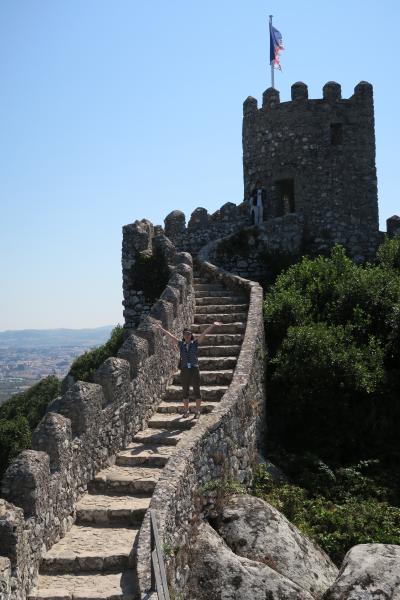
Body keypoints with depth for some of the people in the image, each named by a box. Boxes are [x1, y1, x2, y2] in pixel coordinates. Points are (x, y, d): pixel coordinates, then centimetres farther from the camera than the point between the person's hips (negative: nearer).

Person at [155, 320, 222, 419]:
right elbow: (170, 335, 13)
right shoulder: (181, 344, 6)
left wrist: (213, 325, -16)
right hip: (184, 371, 2)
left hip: (194, 370, -2)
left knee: (197, 391, 2)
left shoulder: (195, 343, 0)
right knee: (185, 392, 9)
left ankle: (197, 412, 10)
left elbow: (204, 333, -8)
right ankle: (186, 411, 22)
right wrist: (161, 328, 19)